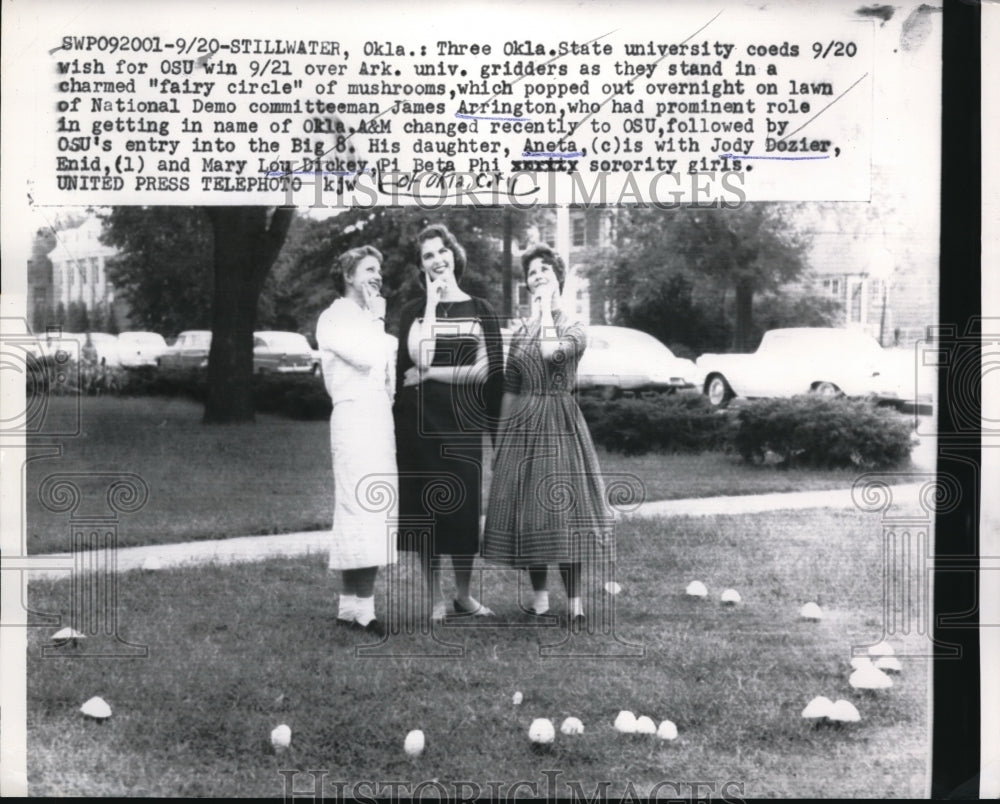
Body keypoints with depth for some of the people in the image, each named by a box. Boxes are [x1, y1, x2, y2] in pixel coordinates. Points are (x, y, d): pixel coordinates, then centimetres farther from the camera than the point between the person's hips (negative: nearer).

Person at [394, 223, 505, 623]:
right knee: (425, 509, 3)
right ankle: (435, 600, 15)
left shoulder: (478, 310, 6)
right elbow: (420, 358, -12)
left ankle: (464, 595, 21)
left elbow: (485, 371, 0)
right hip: (419, 424, 0)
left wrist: (429, 373, -5)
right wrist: (432, 303, -10)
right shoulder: (413, 312, 6)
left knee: (465, 508, 4)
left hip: (463, 424, 0)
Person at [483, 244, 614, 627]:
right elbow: (510, 391, 13)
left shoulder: (574, 329, 0)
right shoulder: (520, 333, 12)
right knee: (525, 508, 4)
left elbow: (551, 352, -24)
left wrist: (547, 310, -11)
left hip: (560, 422, -4)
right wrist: (500, 439, 10)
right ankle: (540, 597, 15)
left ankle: (575, 601, -1)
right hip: (522, 424, 4)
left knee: (561, 506, -8)